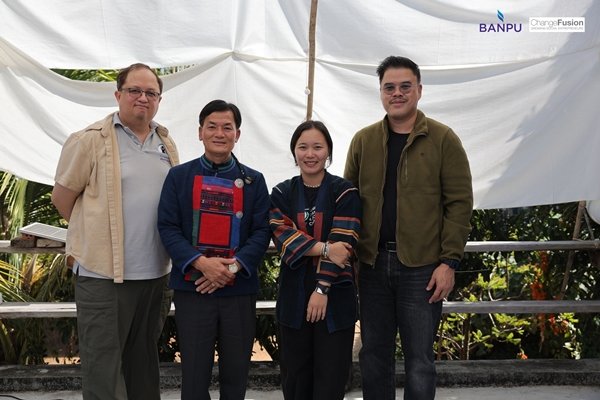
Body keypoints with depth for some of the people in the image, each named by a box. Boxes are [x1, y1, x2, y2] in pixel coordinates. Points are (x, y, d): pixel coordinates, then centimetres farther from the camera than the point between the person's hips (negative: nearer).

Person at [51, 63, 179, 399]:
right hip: (104, 273, -5)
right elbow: (62, 197, -2)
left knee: (145, 360, 17)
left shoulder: (167, 145, 10)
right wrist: (95, 234, 5)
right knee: (103, 364, 1)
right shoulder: (90, 141, -7)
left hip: (156, 272, 5)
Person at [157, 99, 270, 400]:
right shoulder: (179, 176, 5)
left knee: (236, 370, 10)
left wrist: (233, 267, -14)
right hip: (192, 288, -1)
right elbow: (167, 227, -3)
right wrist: (201, 263, -17)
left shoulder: (254, 181, 8)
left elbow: (262, 231, 1)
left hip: (240, 289, 1)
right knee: (194, 372, 4)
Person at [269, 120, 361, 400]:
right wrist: (324, 248, -20)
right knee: (295, 377, 10)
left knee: (331, 376, 2)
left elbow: (341, 243, -10)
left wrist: (322, 289, -17)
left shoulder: (344, 193, -2)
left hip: (335, 296, -2)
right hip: (294, 296, 3)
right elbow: (283, 237, -7)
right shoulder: (281, 194, 6)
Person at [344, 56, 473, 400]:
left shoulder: (443, 139, -1)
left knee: (419, 358, 4)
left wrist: (449, 262, -11)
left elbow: (459, 203, -4)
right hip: (372, 265, 4)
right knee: (374, 355, 12)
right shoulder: (363, 140, 8)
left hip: (422, 267, -3)